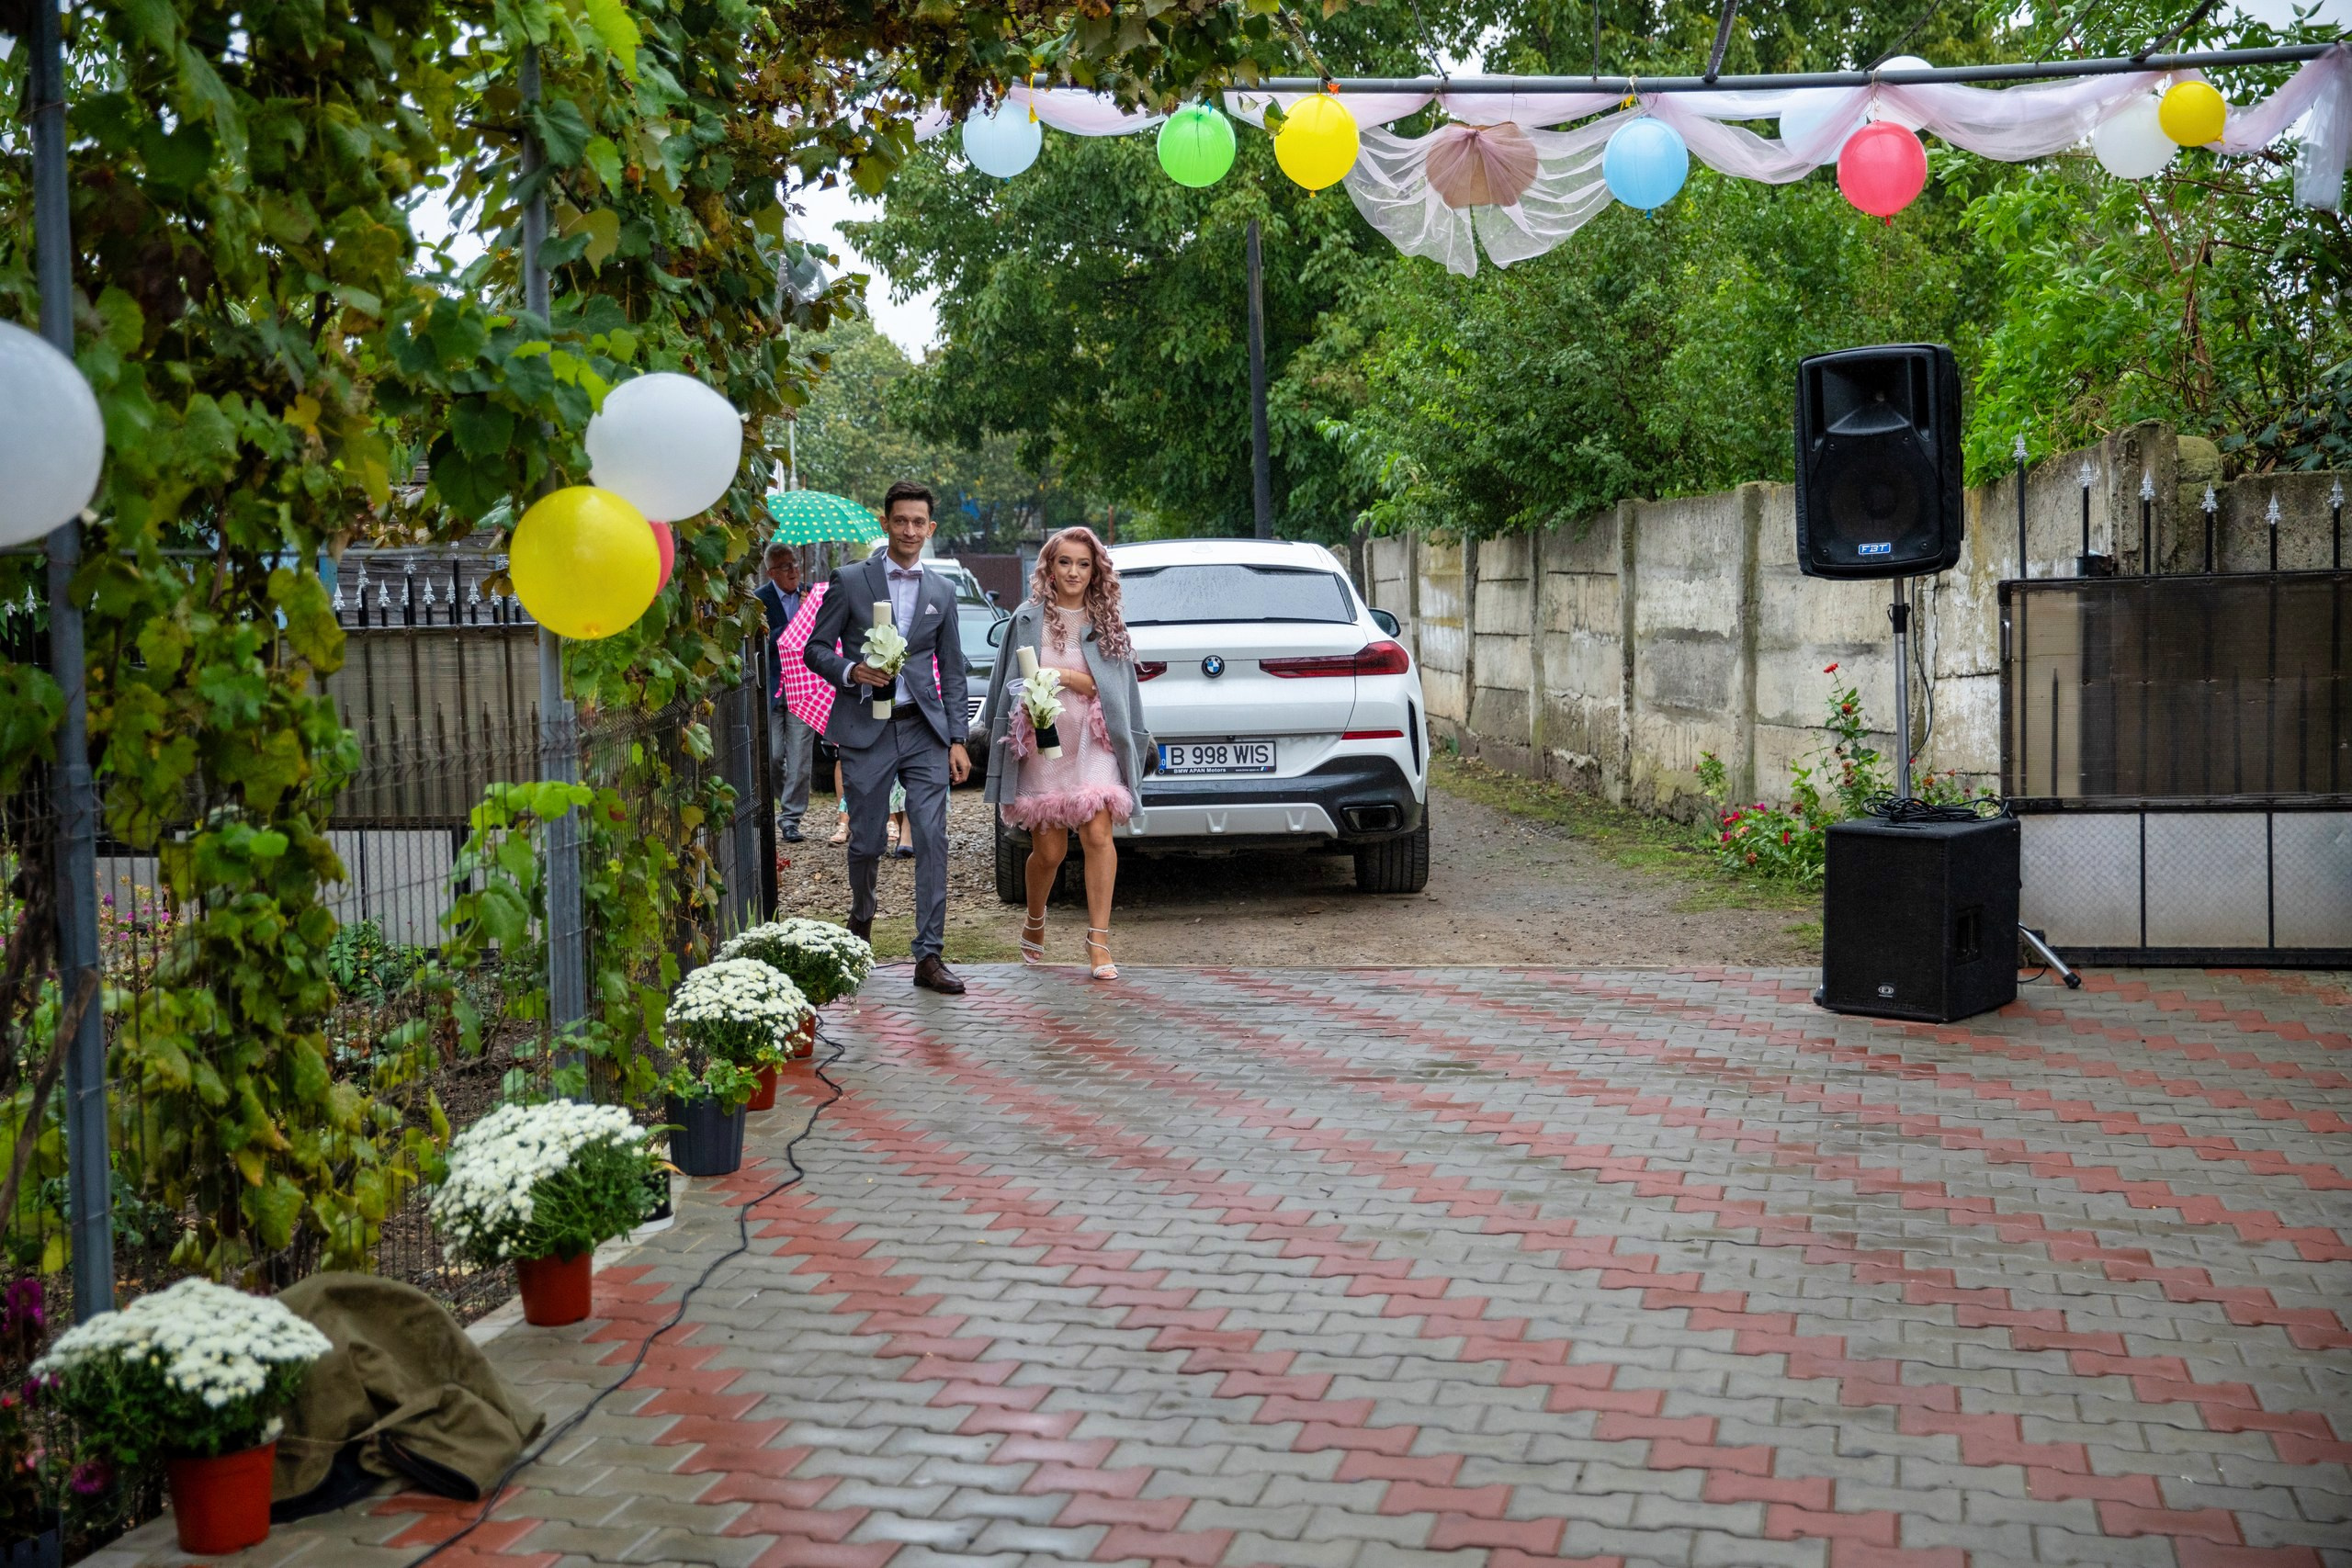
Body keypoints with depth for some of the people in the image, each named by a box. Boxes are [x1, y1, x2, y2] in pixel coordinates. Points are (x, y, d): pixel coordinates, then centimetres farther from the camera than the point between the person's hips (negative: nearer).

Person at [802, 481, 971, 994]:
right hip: (865, 729, -2)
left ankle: (930, 956, -5)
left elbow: (952, 672, 13)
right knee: (866, 841, 5)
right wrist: (851, 672, -16)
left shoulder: (942, 592, 12)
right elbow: (815, 648, 4)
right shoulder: (850, 581, 3)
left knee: (932, 839, -8)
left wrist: (957, 740, 6)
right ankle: (861, 916, 36)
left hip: (924, 729, 2)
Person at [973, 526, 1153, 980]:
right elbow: (1012, 683, 7)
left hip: (1092, 742, 0)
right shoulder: (1029, 619, 5)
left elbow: (1115, 686, 0)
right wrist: (1027, 703, -10)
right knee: (1049, 850, 4)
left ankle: (1099, 939, -12)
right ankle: (1034, 922, 32)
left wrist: (1066, 677, -12)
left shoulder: (1107, 622, 8)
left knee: (1097, 833, -17)